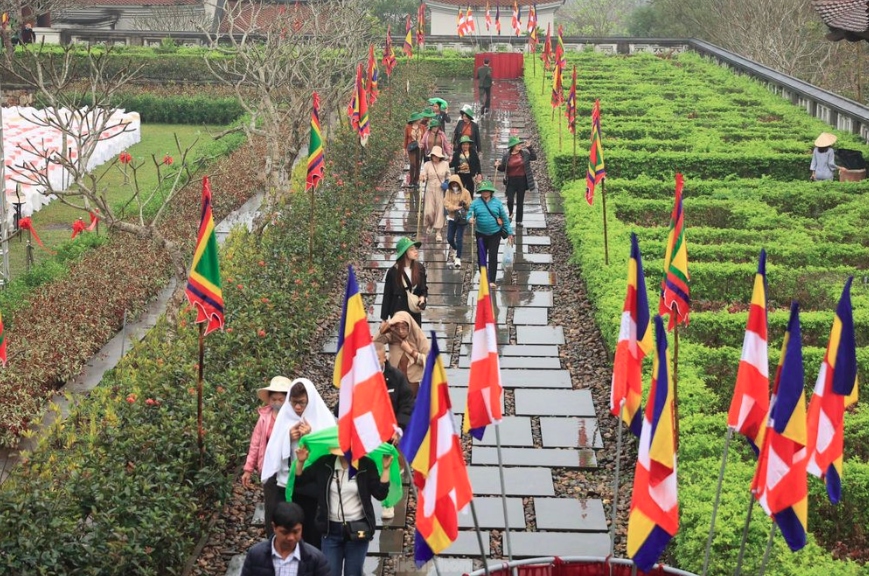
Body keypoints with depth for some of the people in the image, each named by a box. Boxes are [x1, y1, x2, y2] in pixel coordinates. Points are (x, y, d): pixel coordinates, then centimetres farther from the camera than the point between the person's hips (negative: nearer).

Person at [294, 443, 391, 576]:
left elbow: (380, 494, -9)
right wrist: (300, 462, -11)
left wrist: (385, 469, -16)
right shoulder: (324, 464, -2)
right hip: (331, 529, 2)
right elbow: (298, 482, 3)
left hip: (358, 528, -1)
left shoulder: (366, 465, -6)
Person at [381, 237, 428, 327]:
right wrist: (384, 318, -4)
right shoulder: (393, 271, -7)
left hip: (415, 312, 3)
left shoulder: (420, 268, 2)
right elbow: (387, 295, -3)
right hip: (398, 311, -3)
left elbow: (424, 288, 15)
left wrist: (423, 297, -9)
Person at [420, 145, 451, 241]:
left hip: (441, 191, 0)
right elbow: (423, 176, -4)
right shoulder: (427, 164, -3)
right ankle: (429, 225, 29)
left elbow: (448, 177, 14)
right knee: (429, 211, -5)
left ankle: (438, 232, 8)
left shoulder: (445, 165, 0)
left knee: (440, 210, -1)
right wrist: (421, 179, -27)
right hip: (430, 190, 0)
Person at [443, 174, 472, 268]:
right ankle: (455, 249, 39)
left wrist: (465, 204, -28)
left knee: (459, 239, -7)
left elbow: (469, 205, -6)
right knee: (450, 238, 7)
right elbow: (446, 204, -8)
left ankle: (458, 258, -2)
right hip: (452, 218, 3)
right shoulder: (448, 192, 2)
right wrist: (456, 207, -22)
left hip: (462, 218, -3)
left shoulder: (465, 192, -6)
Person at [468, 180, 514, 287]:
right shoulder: (476, 202, -2)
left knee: (493, 256, -7)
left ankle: (492, 280, -4)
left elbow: (504, 218, 4)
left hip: (495, 234, -1)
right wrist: (470, 219, -30)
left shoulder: (496, 202, -1)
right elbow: (469, 214, -4)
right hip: (481, 234, 1)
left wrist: (509, 232, 4)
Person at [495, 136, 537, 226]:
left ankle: (519, 221, 19)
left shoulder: (525, 153, 0)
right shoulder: (506, 155, -2)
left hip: (522, 180, 1)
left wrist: (529, 148, -14)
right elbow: (503, 168, 5)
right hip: (511, 181, -1)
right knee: (510, 200, -11)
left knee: (520, 202, 8)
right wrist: (497, 166, -16)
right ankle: (510, 214, 20)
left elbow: (534, 157, -6)